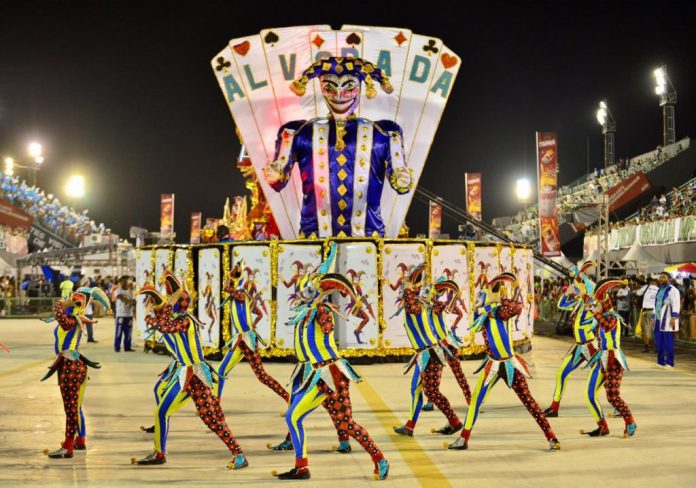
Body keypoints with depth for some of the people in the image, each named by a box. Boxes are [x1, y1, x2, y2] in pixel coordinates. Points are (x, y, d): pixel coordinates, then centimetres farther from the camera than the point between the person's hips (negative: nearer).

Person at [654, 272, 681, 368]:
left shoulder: (673, 290, -6)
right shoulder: (660, 290, 20)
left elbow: (676, 305, -14)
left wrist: (674, 317, -21)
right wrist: (654, 317, 21)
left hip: (668, 321, -8)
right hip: (659, 320, 8)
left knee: (668, 343, -6)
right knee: (659, 343, 8)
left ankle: (669, 363, 0)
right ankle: (660, 362, 15)